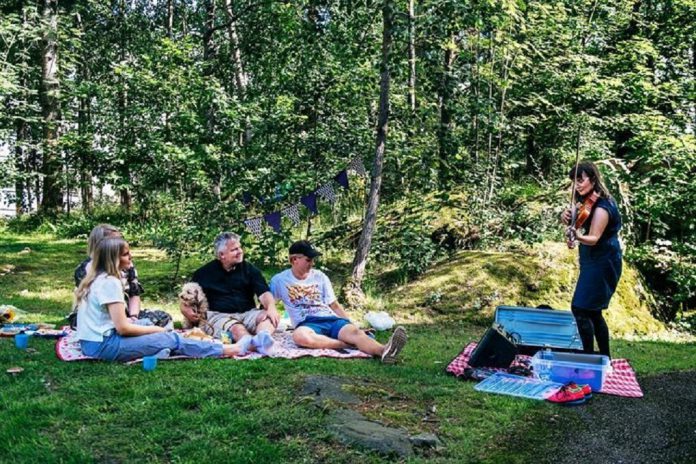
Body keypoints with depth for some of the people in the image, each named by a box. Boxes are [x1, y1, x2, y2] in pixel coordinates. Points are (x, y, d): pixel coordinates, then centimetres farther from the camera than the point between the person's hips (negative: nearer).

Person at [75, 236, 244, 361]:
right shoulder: (110, 282, -17)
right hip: (103, 345, -9)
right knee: (170, 339, -4)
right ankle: (221, 350, 3)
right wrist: (154, 329, -5)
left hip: (92, 342, 9)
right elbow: (122, 328, -18)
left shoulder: (96, 278, 11)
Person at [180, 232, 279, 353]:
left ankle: (263, 337, -62)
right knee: (235, 327, -36)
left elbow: (264, 293, 1)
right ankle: (251, 342, -68)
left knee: (271, 316, -29)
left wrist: (271, 307, -22)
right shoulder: (205, 273, 10)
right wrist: (186, 309, -8)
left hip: (248, 313, 2)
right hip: (219, 315, -2)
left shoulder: (249, 269, 11)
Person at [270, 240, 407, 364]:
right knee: (299, 335, -41)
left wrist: (352, 325, 5)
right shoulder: (280, 280, 8)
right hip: (307, 323, -2)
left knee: (354, 331, -32)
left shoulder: (320, 277, 14)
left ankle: (383, 350, -62)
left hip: (331, 319, 2)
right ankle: (348, 345, -35)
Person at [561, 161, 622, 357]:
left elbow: (593, 238, -29)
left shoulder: (601, 207, -21)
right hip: (597, 262, 10)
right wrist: (566, 217, -17)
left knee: (580, 308, -9)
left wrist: (578, 236, -49)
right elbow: (574, 221, 6)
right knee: (592, 311, 16)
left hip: (601, 264, -10)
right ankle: (604, 357, 26)